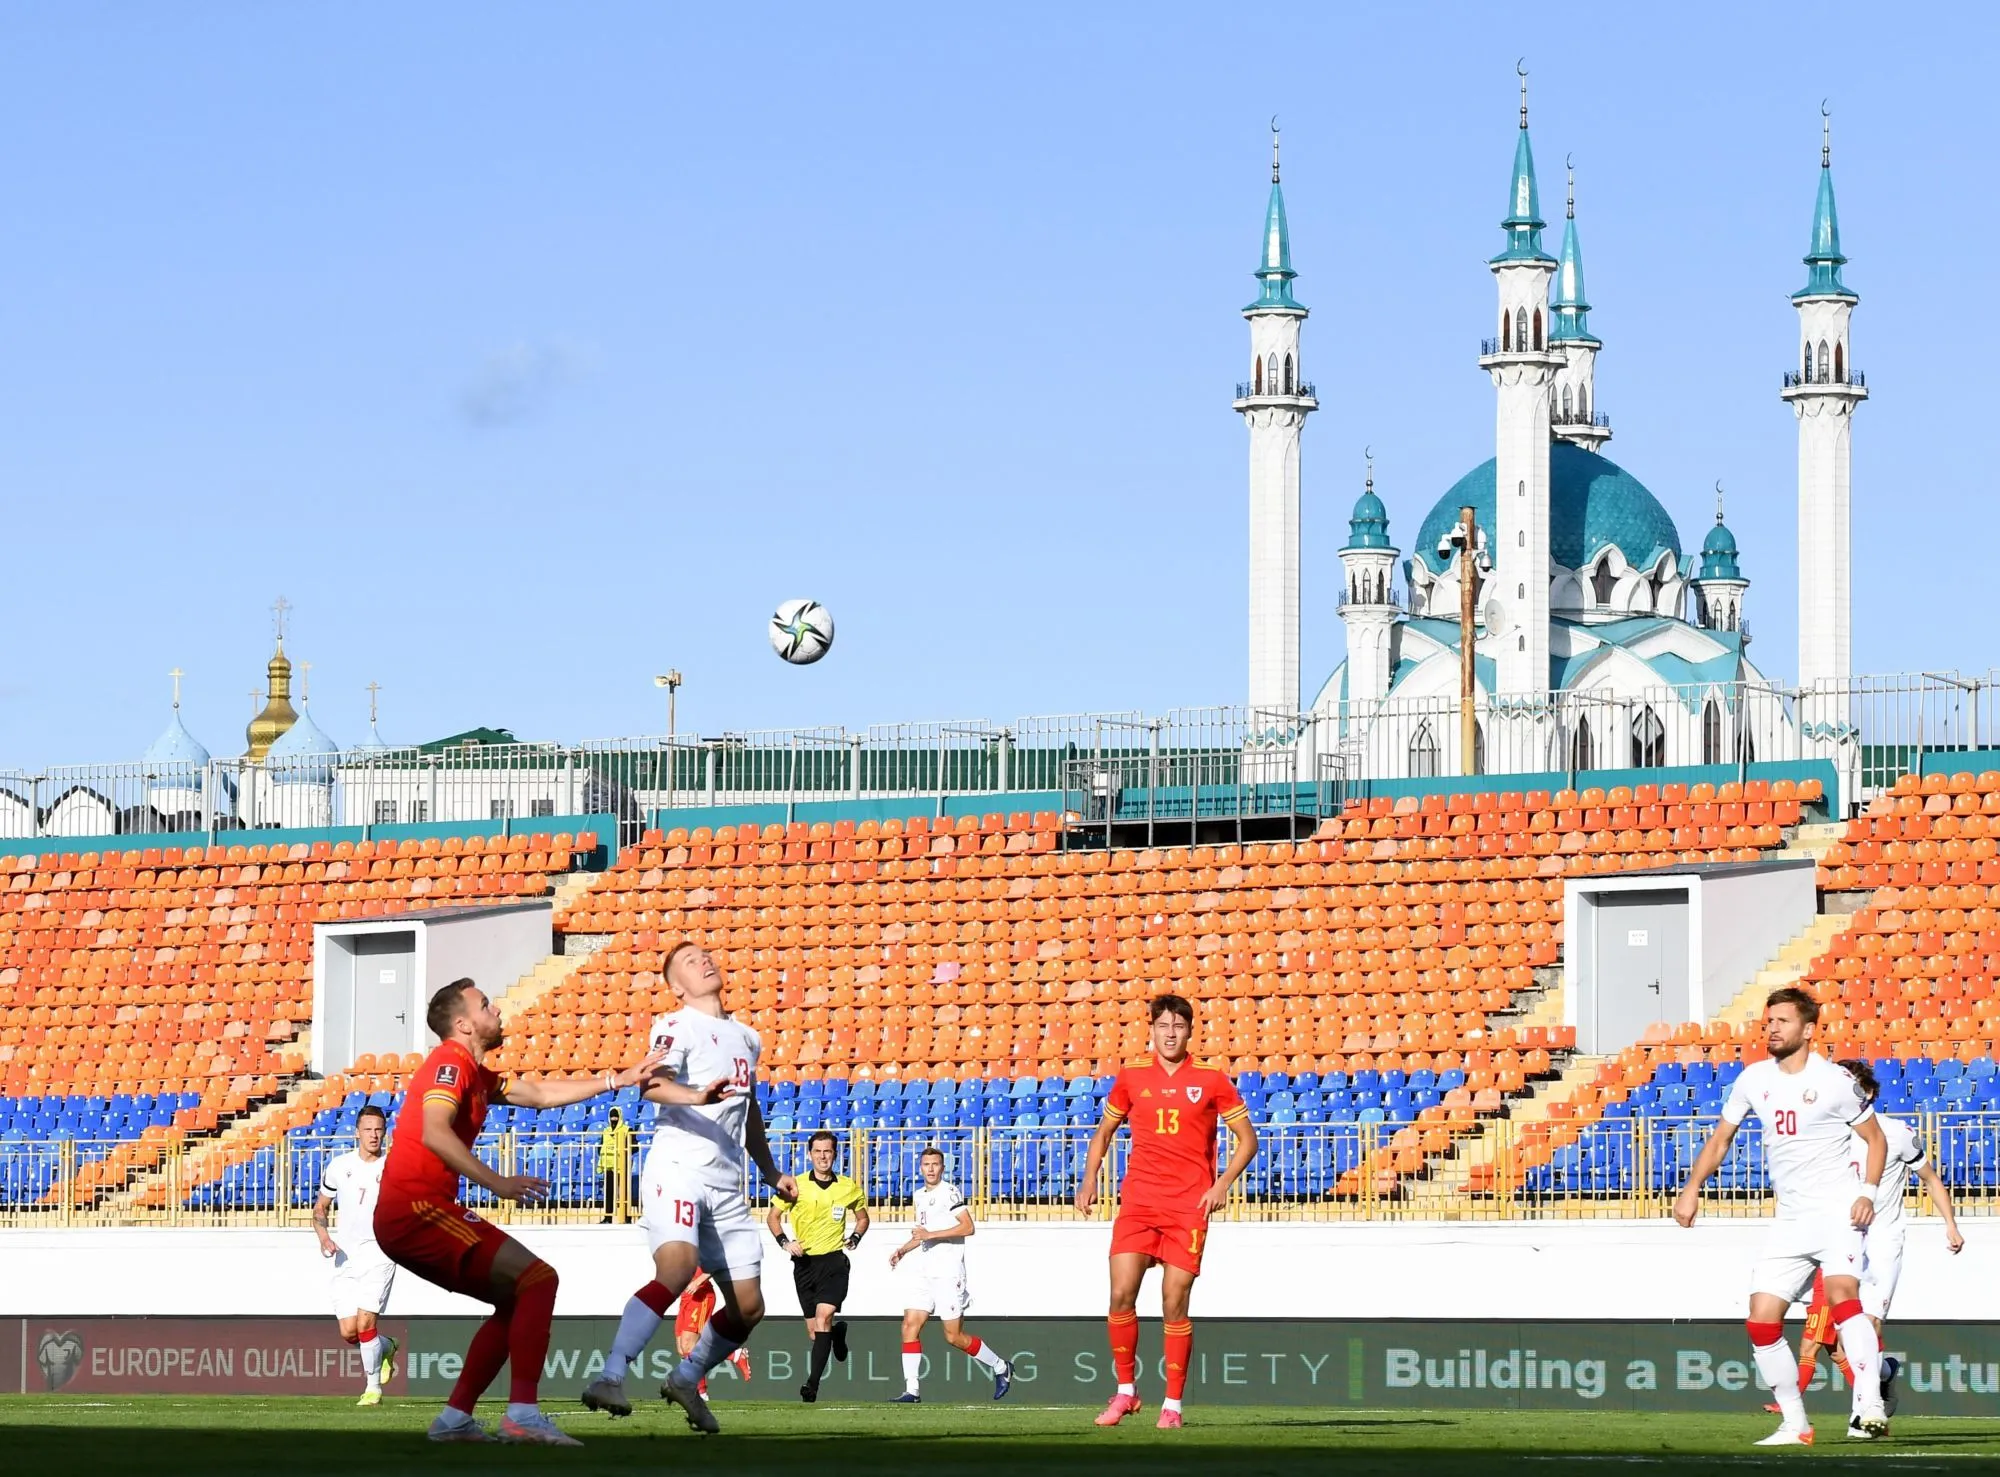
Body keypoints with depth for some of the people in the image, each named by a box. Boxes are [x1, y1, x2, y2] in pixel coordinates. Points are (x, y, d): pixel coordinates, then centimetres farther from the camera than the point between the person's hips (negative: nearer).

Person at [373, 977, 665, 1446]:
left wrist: (619, 1079, 26)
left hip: (405, 1217, 10)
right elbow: (434, 1133, -24)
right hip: (415, 1208, -10)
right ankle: (523, 1414, -22)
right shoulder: (451, 1062, -9)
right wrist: (496, 1182, -28)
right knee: (537, 1279, -15)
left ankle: (454, 1419, 11)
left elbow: (542, 1095, 28)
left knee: (516, 1298, 16)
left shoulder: (476, 1074, 21)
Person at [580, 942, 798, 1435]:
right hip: (678, 1170, -8)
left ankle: (686, 1379, 27)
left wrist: (771, 1172, 33)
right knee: (677, 1269, -31)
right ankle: (610, 1377, -35)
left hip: (727, 1186, 8)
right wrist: (697, 1096, -41)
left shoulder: (747, 1038, 22)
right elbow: (651, 1085, -23)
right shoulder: (677, 1026, -3)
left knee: (748, 1307, 7)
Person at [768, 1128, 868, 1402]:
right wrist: (785, 1241, -6)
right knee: (814, 1330, 6)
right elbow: (774, 1216, 11)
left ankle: (813, 1383, -22)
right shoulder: (796, 1186, 1)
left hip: (834, 1259, -2)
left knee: (823, 1316, -20)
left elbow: (863, 1217, 20)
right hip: (804, 1261, 2)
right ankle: (837, 1330, 44)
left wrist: (854, 1237, 1)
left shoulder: (848, 1187, 3)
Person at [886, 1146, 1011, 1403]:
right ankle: (912, 1391, -6)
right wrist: (903, 1250, 16)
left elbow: (967, 1227, -18)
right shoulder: (919, 1196, 17)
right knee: (910, 1327, -6)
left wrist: (930, 1234, -21)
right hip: (924, 1271, 8)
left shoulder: (949, 1192, -9)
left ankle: (1001, 1367, 16)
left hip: (948, 1272, -8)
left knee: (954, 1337, -4)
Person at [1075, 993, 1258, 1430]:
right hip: (1137, 1201, 2)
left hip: (1189, 1207, -2)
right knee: (1121, 1295, -9)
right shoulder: (1132, 1076, 8)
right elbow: (1104, 1131, 20)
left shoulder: (1212, 1079, 2)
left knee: (1175, 1304, -3)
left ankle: (1173, 1404, 5)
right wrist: (1089, 1179, 6)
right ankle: (1126, 1390, 7)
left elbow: (1247, 1139, 7)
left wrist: (1223, 1183, -7)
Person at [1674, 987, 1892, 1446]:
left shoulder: (1834, 1081, -7)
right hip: (1790, 1218, 6)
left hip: (1837, 1208, -6)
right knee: (1761, 1321, -1)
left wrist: (1868, 1193, -11)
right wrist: (1692, 1188, 8)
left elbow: (1875, 1138, 3)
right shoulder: (1753, 1079, 7)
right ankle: (1795, 1425, 10)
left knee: (1841, 1293, -30)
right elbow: (1721, 1137, 18)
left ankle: (1869, 1406, -37)